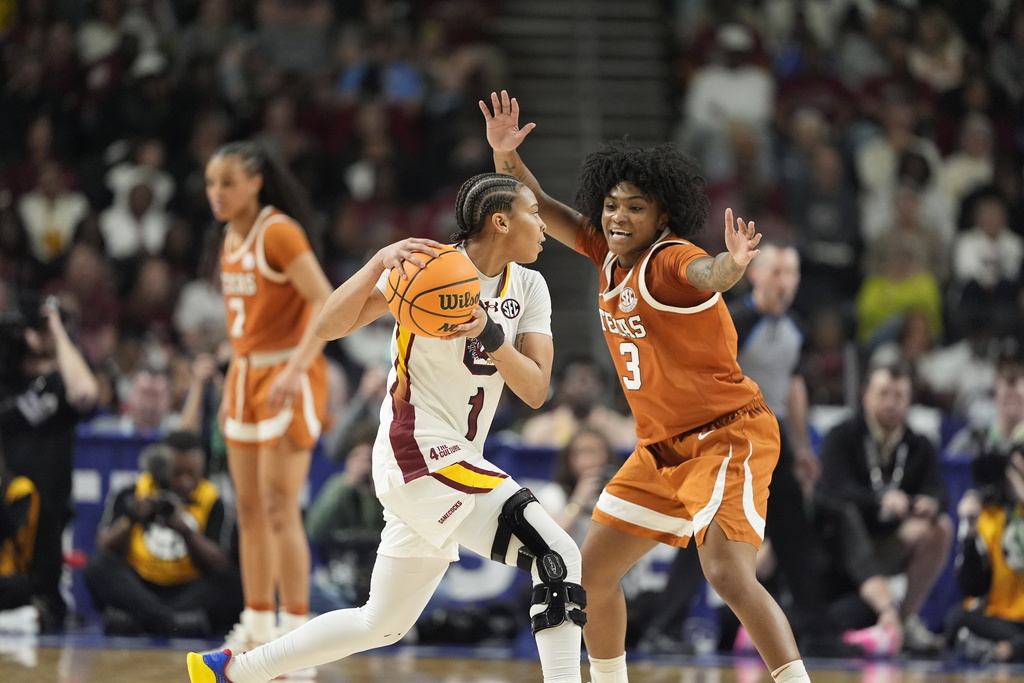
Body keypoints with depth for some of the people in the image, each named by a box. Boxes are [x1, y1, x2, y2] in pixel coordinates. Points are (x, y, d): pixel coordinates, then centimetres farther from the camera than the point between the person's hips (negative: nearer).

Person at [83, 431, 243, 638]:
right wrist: (131, 519, -19)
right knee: (98, 564, -25)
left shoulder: (213, 503, 6)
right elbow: (105, 549, -2)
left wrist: (186, 531, -21)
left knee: (230, 583, -27)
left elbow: (218, 566, -5)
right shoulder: (130, 496, 7)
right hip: (135, 590, 0)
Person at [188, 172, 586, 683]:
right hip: (418, 454, -8)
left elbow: (535, 391, -2)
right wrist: (380, 262, -30)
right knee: (558, 558, -19)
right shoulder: (430, 265, -9)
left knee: (381, 624, 16)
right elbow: (328, 327, -15)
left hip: (457, 464, 8)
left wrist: (491, 336, -19)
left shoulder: (528, 288, 8)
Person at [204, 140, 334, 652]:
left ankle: (296, 633, -8)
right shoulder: (231, 239, 12)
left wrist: (295, 370, -31)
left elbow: (327, 304, -21)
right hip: (246, 374, 8)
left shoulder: (279, 232, -14)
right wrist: (233, 383, 17)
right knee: (249, 509, 10)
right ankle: (257, 628, 18)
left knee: (279, 509, -11)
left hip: (289, 380, -8)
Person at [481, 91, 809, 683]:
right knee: (592, 570, 12)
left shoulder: (669, 260, -20)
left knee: (729, 575, -26)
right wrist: (507, 155, -3)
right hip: (664, 447, 9)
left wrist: (734, 264, -67)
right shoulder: (609, 253, 3)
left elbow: (705, 274, -44)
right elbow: (538, 208, 13)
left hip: (729, 436, -9)